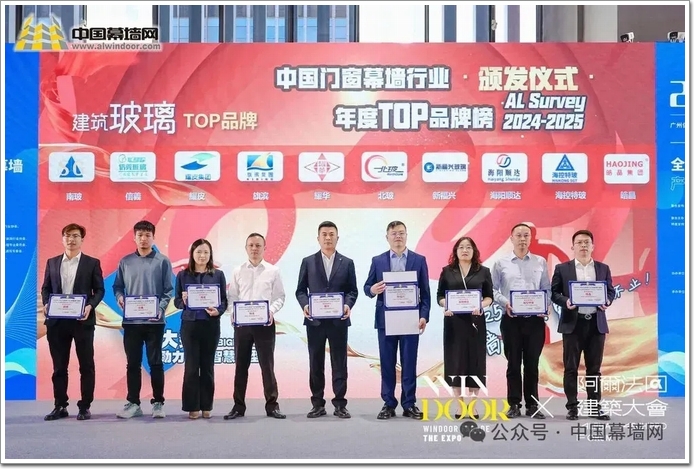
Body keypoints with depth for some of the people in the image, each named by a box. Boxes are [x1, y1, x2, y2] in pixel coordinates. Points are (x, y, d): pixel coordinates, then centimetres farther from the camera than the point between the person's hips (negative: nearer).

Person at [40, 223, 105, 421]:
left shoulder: (92, 263, 4)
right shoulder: (52, 262, 12)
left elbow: (99, 290, 2)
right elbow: (46, 288, 13)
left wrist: (90, 306, -15)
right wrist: (46, 304, -6)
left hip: (82, 320, -3)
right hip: (57, 320, 3)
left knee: (86, 365, 1)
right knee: (59, 366, 7)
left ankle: (85, 407, 8)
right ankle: (60, 406, 15)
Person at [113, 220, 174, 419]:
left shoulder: (163, 261, 1)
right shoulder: (125, 261, 8)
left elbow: (168, 290, -2)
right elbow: (117, 286, 12)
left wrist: (160, 309, -16)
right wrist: (119, 298, -9)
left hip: (154, 321, -2)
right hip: (131, 320, 2)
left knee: (155, 363, 3)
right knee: (133, 363, 8)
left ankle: (158, 403, 11)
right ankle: (133, 403, 15)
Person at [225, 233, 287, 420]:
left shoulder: (273, 271, 3)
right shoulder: (238, 271, 7)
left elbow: (279, 297, 2)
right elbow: (232, 296, 6)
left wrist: (272, 310, -15)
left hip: (265, 323, -2)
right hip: (242, 322, 2)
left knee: (267, 365, 1)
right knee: (241, 365, 7)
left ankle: (272, 405, 8)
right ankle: (238, 406, 14)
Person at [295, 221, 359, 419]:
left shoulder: (347, 263, 7)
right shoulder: (308, 262, 7)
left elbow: (353, 290, 5)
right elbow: (300, 290, 6)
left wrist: (348, 305, -14)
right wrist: (305, 305, -13)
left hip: (338, 320, 0)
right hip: (315, 320, 0)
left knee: (339, 363, 2)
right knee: (316, 364, 5)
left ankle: (340, 404, 8)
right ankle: (317, 404, 12)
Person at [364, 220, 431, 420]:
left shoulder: (419, 260, 5)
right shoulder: (378, 261, 7)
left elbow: (425, 292, 3)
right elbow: (367, 287, 7)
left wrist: (424, 316, -7)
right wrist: (372, 290, -17)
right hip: (385, 319, 1)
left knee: (409, 363, 2)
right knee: (387, 364, 4)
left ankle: (409, 404, 10)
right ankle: (389, 404, 11)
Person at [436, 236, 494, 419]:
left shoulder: (483, 271, 7)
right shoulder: (447, 271, 7)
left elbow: (489, 296, 5)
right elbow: (440, 296, 6)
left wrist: (481, 305, -15)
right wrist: (445, 305, -14)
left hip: (475, 321, 0)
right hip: (453, 321, 0)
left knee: (475, 360, 0)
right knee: (455, 361, 0)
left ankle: (473, 406, 7)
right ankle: (460, 405, 7)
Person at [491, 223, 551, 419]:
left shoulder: (540, 262, 9)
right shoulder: (501, 263, 5)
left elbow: (547, 290, 8)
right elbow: (493, 289, 2)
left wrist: (545, 306, -9)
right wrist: (505, 303, -14)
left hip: (535, 319, 1)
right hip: (511, 319, -1)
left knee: (532, 364, 5)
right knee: (513, 363, 4)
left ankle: (532, 404, 12)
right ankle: (514, 404, 9)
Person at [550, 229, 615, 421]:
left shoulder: (603, 268, 11)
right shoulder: (562, 268, 4)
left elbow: (611, 291, 12)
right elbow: (553, 292, 2)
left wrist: (607, 301, -9)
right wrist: (565, 302, -17)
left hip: (596, 323, 2)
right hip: (572, 323, -2)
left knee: (594, 367, 6)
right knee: (571, 367, 1)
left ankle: (594, 406, 12)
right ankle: (572, 407, 7)